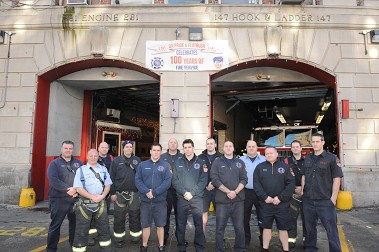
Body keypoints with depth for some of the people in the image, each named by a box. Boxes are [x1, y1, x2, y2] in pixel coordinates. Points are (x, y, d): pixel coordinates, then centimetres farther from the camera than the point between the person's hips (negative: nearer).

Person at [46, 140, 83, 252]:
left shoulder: (78, 163, 10)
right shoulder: (54, 163, -1)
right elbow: (53, 180, -15)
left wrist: (77, 190, -11)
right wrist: (68, 189, -20)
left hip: (76, 199, 4)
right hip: (59, 200, -3)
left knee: (75, 222, 15)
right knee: (55, 225, 4)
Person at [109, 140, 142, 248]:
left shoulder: (137, 160, 6)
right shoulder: (116, 160, 2)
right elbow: (112, 177, 0)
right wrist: (112, 193, -4)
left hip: (134, 193, 1)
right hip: (120, 193, -1)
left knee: (135, 216, 9)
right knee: (119, 217, 9)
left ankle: (136, 236, 24)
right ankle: (119, 238, 23)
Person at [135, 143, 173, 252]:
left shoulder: (165, 165, 1)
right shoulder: (142, 165, 6)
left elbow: (167, 181, -8)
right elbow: (138, 180, -1)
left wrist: (155, 192, -18)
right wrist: (146, 192, -17)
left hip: (160, 201, -1)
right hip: (145, 200, 1)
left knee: (160, 225, 9)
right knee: (145, 225, 11)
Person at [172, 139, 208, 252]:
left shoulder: (200, 162, 4)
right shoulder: (178, 162, 7)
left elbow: (203, 180, -3)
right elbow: (175, 180, 0)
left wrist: (192, 193, -12)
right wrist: (184, 192, -13)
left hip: (197, 198, -1)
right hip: (181, 198, 1)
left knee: (199, 224, 2)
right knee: (181, 224, 8)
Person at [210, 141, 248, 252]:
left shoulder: (240, 162, 11)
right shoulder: (217, 162, 4)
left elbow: (244, 179, 5)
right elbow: (215, 179, -5)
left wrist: (235, 192, -10)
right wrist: (228, 191, -13)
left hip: (238, 199, 2)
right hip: (222, 200, -2)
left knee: (239, 227, 7)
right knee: (220, 227, 4)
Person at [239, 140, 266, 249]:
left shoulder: (264, 160, 5)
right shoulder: (240, 160, 5)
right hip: (246, 192, 0)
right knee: (245, 217, 8)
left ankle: (263, 240, 23)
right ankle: (246, 239, 24)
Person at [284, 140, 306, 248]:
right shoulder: (287, 161, 4)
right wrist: (294, 189, -8)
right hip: (292, 193, -1)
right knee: (292, 217, 2)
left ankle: (306, 238, 20)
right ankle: (291, 239, 10)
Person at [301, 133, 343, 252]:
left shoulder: (332, 158, -5)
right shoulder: (307, 159, 10)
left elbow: (337, 179, -8)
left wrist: (333, 199, -12)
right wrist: (302, 191, 7)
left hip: (325, 201, -4)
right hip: (308, 201, 5)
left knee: (331, 229, 2)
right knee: (310, 228, 15)